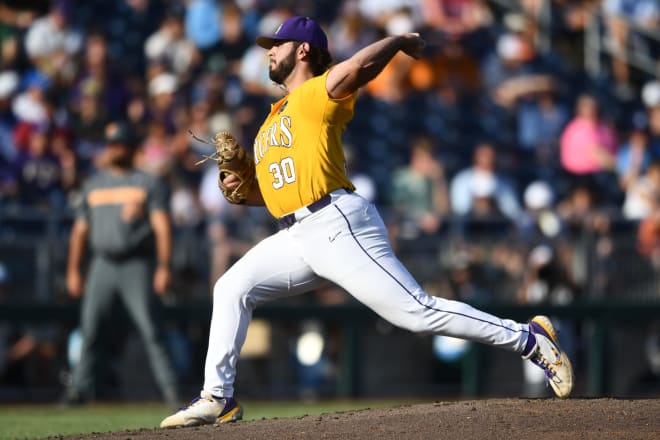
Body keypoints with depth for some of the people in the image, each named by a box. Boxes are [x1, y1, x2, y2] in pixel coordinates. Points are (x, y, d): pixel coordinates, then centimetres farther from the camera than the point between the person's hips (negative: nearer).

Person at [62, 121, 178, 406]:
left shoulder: (148, 184, 4)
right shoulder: (93, 185, 16)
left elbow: (162, 227, -4)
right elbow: (80, 229, 17)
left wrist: (163, 267, -15)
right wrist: (73, 271, 10)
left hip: (137, 265, -4)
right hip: (102, 264, 4)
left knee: (149, 329, -10)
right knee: (89, 326, -2)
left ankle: (169, 387, -8)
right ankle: (81, 387, 4)